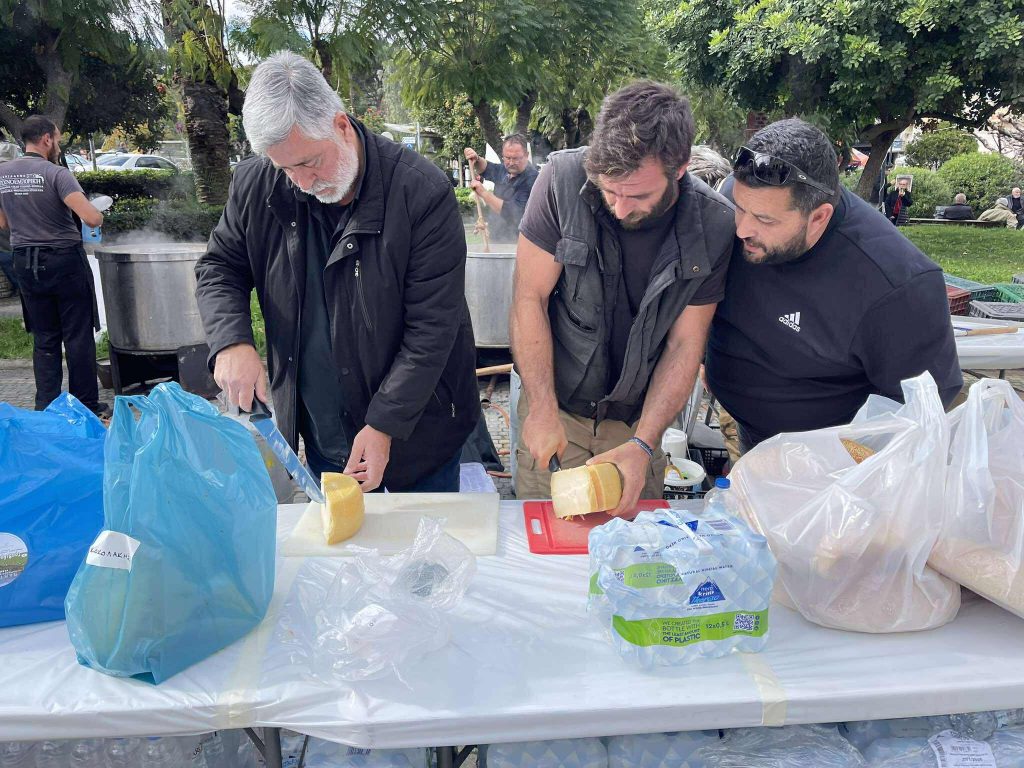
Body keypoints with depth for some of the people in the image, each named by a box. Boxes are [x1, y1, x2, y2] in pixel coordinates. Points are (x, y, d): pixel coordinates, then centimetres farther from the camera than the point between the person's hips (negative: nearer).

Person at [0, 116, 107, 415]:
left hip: (25, 263, 5)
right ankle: (87, 406, 10)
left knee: (44, 339, 13)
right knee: (78, 337, 4)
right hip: (65, 260, -5)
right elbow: (91, 218, -24)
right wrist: (98, 215, -2)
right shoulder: (56, 174, -13)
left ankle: (46, 409, 15)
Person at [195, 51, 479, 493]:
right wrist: (231, 341, -14)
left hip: (415, 429, -3)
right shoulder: (256, 186, -6)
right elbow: (219, 268, 8)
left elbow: (433, 325, -20)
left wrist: (385, 425, -21)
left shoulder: (421, 191, -21)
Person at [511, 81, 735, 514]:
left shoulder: (713, 225, -14)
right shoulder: (564, 179, -18)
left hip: (639, 416, 1)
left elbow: (686, 343, -11)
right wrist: (543, 410, -19)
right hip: (554, 402, -1)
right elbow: (529, 298, -15)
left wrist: (643, 444, -20)